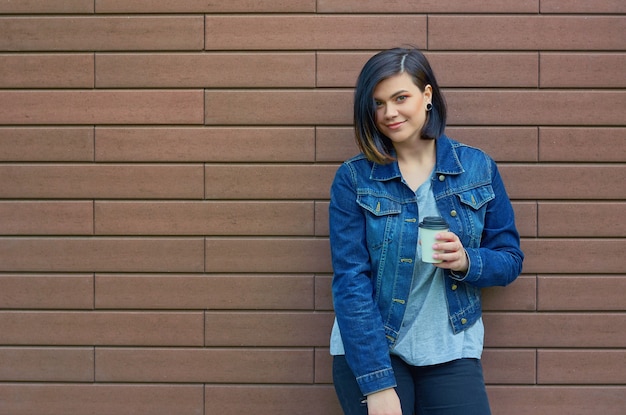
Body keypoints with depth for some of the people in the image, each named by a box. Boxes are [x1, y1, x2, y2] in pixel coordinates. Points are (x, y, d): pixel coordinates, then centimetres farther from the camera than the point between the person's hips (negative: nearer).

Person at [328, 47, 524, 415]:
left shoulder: (479, 168, 0)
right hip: (367, 349, -1)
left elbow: (510, 259, 5)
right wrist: (377, 384, -18)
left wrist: (467, 261, -18)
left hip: (452, 352, 2)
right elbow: (350, 280, -11)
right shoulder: (354, 179, -6)